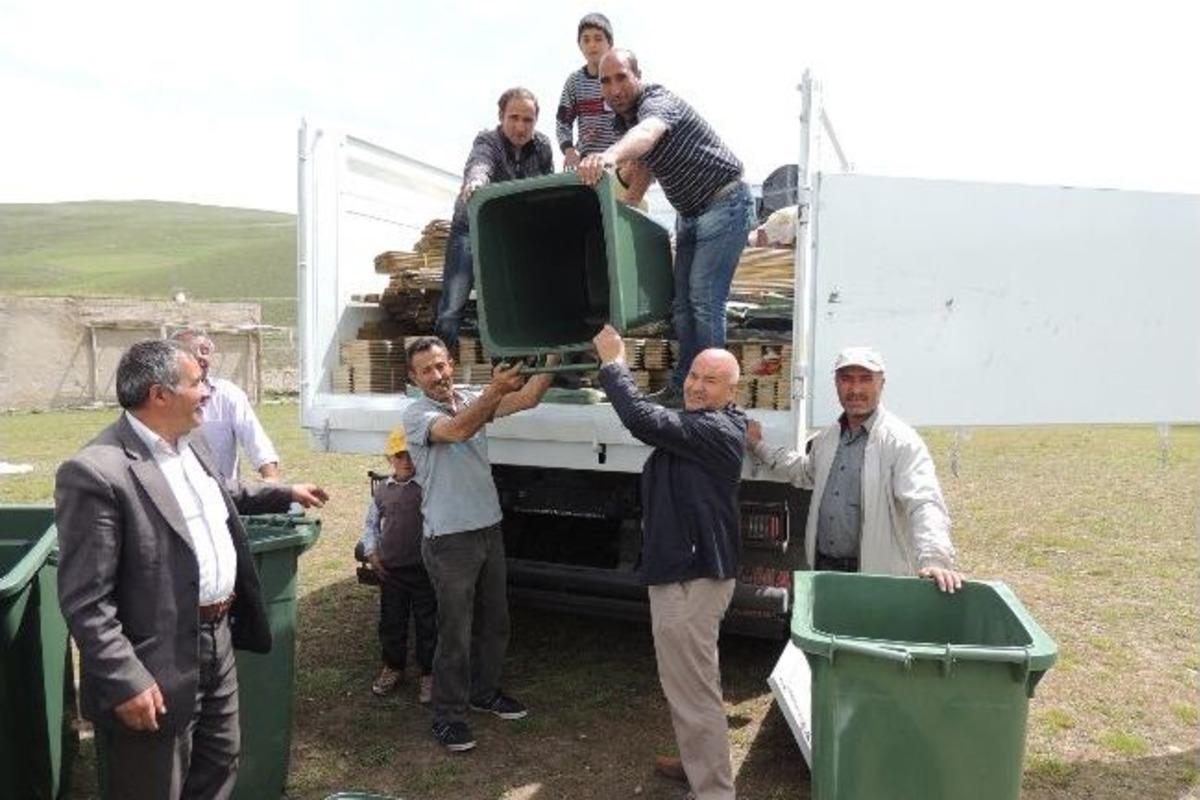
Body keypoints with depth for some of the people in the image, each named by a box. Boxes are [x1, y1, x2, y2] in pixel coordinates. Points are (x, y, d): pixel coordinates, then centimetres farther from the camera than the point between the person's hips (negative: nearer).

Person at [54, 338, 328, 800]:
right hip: (158, 666, -8)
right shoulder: (96, 472, -23)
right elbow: (85, 600, -22)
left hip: (218, 641, 8)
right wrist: (126, 682, -24)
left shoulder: (190, 444, 5)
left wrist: (285, 493, 29)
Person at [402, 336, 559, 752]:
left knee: (494, 623, 19)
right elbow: (457, 430, -31)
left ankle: (484, 691, 39)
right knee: (455, 632, 2)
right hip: (449, 540, -6)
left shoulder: (473, 399, 6)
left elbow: (527, 398, -6)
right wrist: (495, 391, -43)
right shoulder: (416, 414, -11)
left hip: (490, 530, 6)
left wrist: (552, 361, -19)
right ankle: (448, 716, 18)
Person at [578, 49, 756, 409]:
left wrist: (610, 155, -66)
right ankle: (682, 386, 14)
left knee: (704, 301, -14)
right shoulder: (623, 120, 8)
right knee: (682, 302, 7)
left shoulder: (656, 101, -20)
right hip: (690, 214, 10)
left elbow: (648, 132, -46)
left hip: (724, 204, -9)